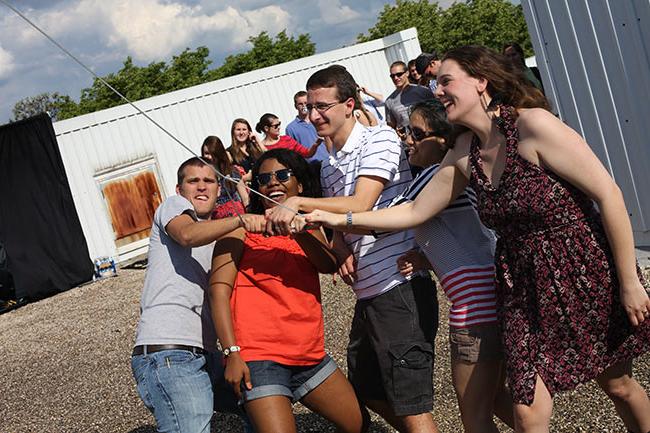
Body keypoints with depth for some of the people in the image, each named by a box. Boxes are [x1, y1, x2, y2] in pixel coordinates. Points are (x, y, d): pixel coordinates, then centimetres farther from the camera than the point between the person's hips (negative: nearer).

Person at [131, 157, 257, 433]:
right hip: (169, 354, -8)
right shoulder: (173, 205, 8)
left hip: (203, 355, 9)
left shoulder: (215, 240, 30)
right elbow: (188, 234, -16)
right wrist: (242, 220, -31)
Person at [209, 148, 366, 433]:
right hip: (260, 360, -6)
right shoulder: (242, 229, 1)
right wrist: (232, 352, -18)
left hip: (310, 355, 6)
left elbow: (328, 265, -5)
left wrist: (295, 227, -22)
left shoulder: (309, 229, 16)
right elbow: (219, 290, -8)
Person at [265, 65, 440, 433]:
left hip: (400, 286, -9)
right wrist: (343, 255, -2)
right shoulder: (329, 166, 18)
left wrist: (297, 203, -21)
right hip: (368, 293, 9)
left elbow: (360, 206, -19)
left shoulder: (379, 138, -8)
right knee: (369, 392, 20)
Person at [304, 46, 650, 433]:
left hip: (588, 274, -5)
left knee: (618, 386, 15)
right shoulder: (465, 154, 2)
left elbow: (608, 194, -18)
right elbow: (414, 211, 9)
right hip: (524, 288, 5)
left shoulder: (532, 124, -18)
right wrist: (339, 219, 1)